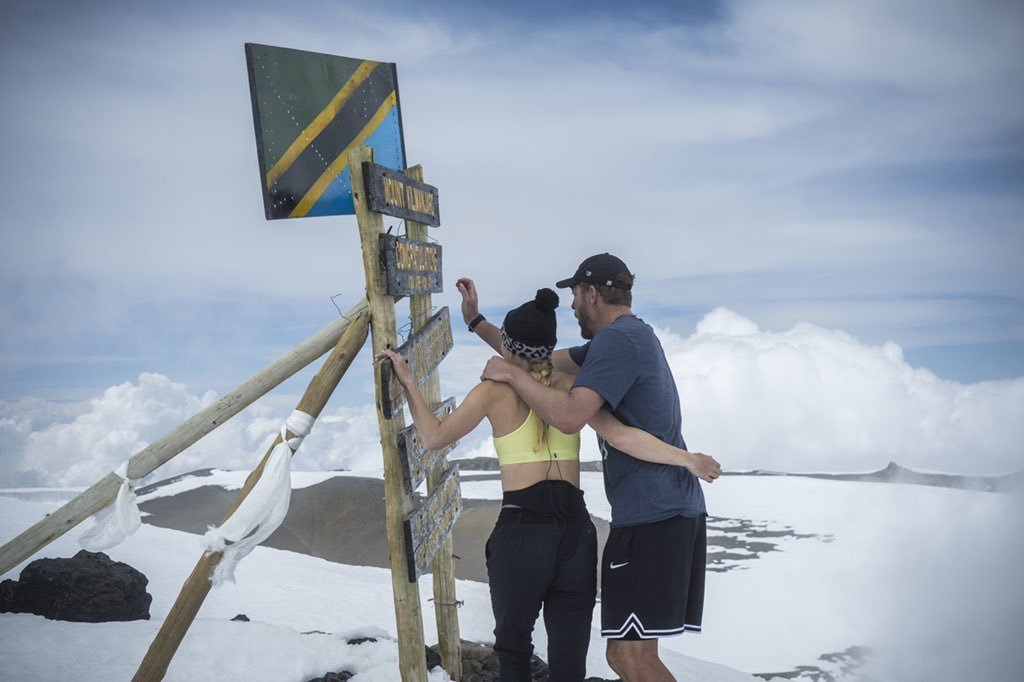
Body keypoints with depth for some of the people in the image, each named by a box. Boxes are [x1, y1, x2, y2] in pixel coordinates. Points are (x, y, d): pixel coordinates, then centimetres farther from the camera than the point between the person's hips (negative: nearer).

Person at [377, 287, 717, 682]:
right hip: (576, 532, 2)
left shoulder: (496, 390, 0)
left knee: (513, 648, 19)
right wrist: (686, 459, -4)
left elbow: (434, 437, 1)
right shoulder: (573, 386, 6)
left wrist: (408, 383, 7)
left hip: (520, 532, -2)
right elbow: (621, 436, -6)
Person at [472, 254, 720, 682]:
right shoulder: (629, 337, 22)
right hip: (676, 511, 10)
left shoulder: (617, 340, -12)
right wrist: (477, 322, 22)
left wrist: (512, 374, -10)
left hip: (652, 517, -10)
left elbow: (569, 416, -23)